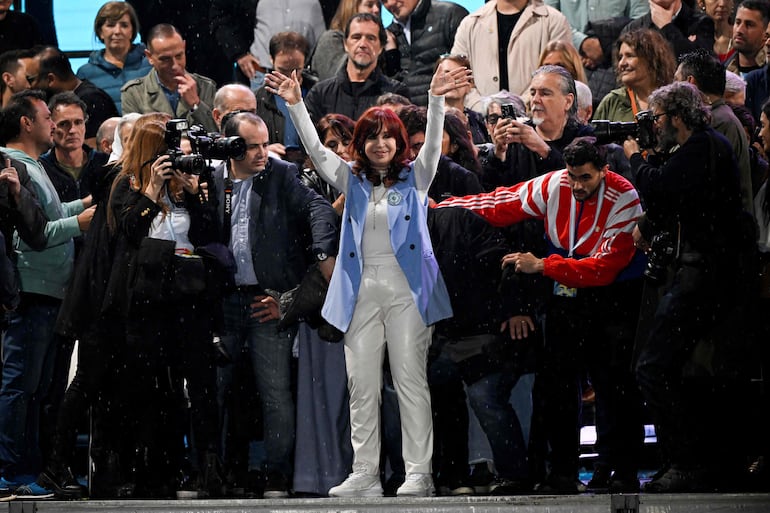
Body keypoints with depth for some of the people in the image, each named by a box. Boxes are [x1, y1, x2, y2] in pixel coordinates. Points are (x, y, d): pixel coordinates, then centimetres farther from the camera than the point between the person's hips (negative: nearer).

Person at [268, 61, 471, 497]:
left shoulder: (415, 177, 6)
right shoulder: (353, 180, 13)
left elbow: (433, 144, -9)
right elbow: (316, 149, 3)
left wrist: (437, 101, -26)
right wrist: (296, 105, -11)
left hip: (406, 288, -3)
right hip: (361, 290, 3)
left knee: (411, 380, -5)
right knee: (362, 386, 3)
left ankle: (419, 473, -5)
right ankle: (365, 474, 7)